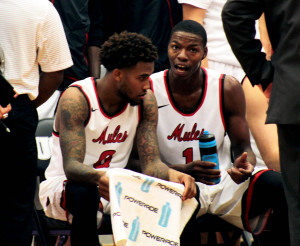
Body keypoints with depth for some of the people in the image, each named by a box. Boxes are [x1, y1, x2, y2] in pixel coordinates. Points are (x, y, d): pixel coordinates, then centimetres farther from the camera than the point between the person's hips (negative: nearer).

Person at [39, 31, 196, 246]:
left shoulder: (145, 101, -4)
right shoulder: (76, 99, -19)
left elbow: (151, 162, -9)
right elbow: (71, 166, -29)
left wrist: (172, 175, -34)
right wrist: (100, 177, -52)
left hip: (116, 186, 4)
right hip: (62, 186, -4)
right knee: (84, 193, -40)